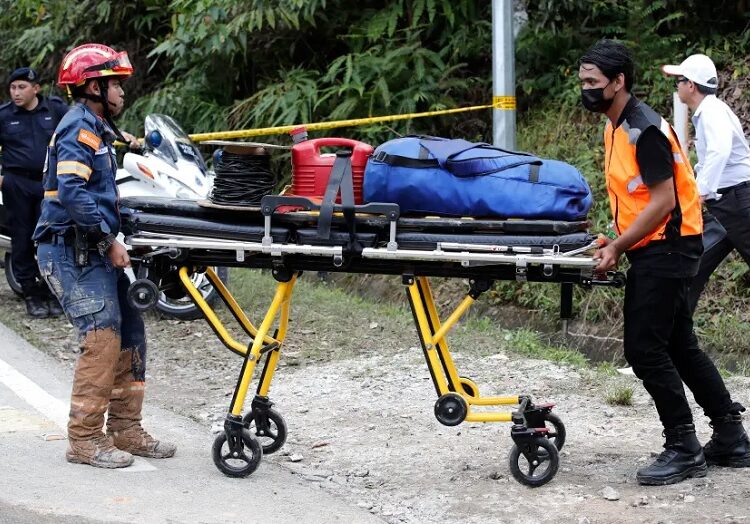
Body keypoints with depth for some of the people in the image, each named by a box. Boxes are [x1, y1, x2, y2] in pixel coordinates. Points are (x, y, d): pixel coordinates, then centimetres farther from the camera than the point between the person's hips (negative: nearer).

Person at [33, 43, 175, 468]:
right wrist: (109, 240, -20)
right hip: (73, 253, -10)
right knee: (103, 339, -13)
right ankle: (85, 440, -7)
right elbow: (71, 193, -24)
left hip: (94, 253, 10)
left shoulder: (98, 129, 20)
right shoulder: (79, 129, -13)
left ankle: (126, 430, 15)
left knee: (130, 333, 9)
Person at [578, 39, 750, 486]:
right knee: (679, 346, 13)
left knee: (644, 347, -11)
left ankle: (684, 450, -3)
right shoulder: (616, 127, 13)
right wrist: (617, 241, 6)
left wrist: (618, 248, -20)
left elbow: (664, 201, -21)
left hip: (667, 248, -10)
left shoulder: (645, 130, -18)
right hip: (653, 250, 10)